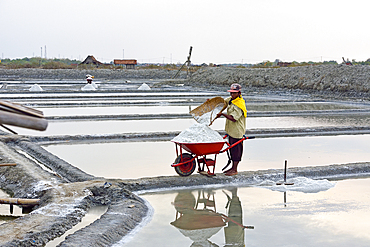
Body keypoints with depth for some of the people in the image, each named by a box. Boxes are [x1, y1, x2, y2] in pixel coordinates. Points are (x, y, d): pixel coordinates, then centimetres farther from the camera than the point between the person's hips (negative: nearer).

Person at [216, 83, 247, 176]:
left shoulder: (239, 105, -23)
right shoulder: (231, 99, 6)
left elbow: (233, 118, -29)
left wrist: (222, 114, -23)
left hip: (237, 131, -9)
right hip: (231, 129, 9)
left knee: (236, 149, -2)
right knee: (232, 149, 16)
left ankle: (235, 170, 6)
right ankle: (233, 167, 26)